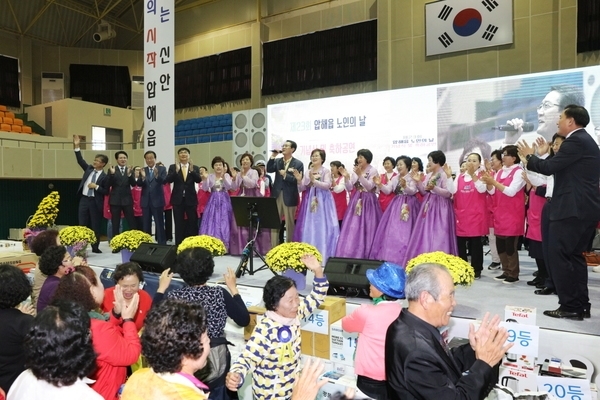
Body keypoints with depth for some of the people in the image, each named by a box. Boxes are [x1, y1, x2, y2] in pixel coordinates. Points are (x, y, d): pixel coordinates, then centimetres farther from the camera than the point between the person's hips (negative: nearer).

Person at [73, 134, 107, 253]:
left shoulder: (104, 177, -6)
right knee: (82, 224, 6)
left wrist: (96, 187, -19)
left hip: (95, 202, -4)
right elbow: (80, 160, 4)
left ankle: (95, 247, 14)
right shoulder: (89, 169, 9)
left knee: (95, 225, 4)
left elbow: (106, 192, -7)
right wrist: (77, 147, -3)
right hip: (84, 200, 4)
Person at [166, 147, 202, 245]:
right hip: (178, 199, 0)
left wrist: (191, 170, -27)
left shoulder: (195, 168, 5)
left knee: (193, 223, 3)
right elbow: (168, 180, -10)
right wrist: (176, 171, -25)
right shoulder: (173, 167, 4)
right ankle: (178, 244, 13)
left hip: (191, 199, 0)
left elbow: (198, 180, -11)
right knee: (179, 224, 5)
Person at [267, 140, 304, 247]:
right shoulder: (277, 161, 11)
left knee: (289, 224, 5)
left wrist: (285, 175, -18)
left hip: (289, 197, -4)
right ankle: (273, 248, 14)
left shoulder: (298, 164, -3)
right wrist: (273, 156, -9)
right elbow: (269, 170, -5)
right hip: (277, 196, 4)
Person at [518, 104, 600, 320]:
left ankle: (570, 306, -1)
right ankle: (581, 305, 18)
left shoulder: (575, 141, -13)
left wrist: (529, 156, 1)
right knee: (574, 255, 14)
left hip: (572, 209, -10)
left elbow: (549, 167, -16)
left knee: (558, 256, -6)